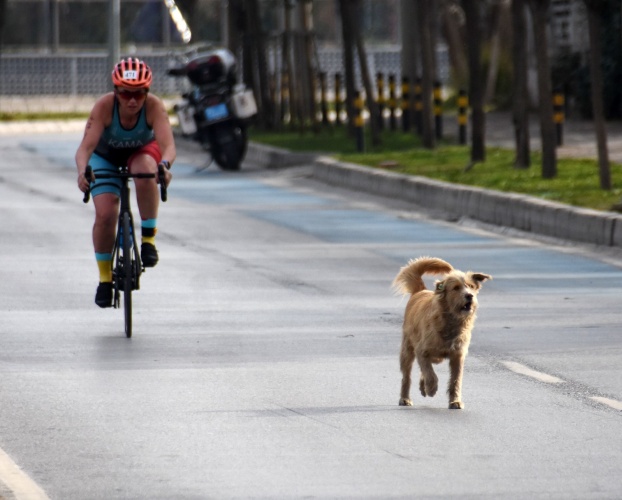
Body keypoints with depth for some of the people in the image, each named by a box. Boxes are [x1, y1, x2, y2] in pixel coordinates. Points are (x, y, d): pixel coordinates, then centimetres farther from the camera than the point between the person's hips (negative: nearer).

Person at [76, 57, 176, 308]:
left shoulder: (154, 106, -31)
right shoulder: (104, 106, -32)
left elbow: (168, 144, -41)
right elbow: (85, 146, -38)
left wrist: (165, 165, -64)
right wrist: (82, 171, -59)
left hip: (142, 152, 0)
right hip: (106, 157, 0)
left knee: (146, 170, -36)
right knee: (105, 215, -17)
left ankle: (148, 237, -18)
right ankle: (105, 277, 5)